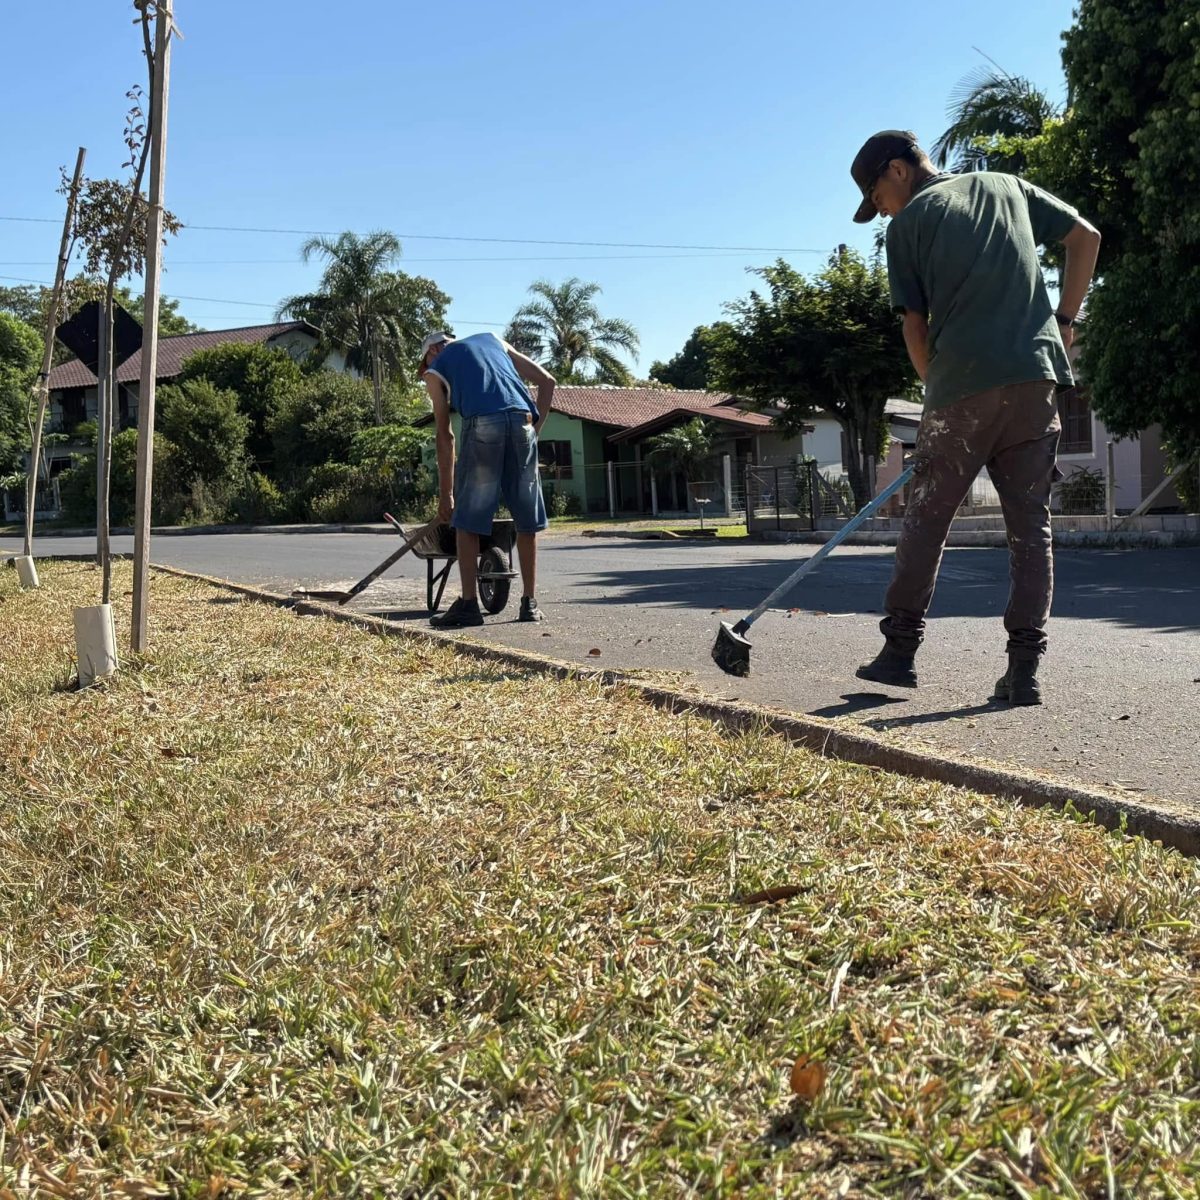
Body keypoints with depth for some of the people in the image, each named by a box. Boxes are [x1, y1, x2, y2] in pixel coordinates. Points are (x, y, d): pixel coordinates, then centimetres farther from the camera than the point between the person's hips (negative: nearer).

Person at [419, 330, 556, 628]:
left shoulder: (435, 370, 22)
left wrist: (445, 494, 18)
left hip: (482, 426, -3)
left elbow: (445, 436, 16)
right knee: (527, 519, 11)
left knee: (467, 521, 6)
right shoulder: (493, 341, 33)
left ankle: (469, 604, 4)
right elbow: (546, 381, 22)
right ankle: (530, 603, 13)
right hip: (522, 423, 3)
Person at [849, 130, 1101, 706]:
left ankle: (899, 651, 10)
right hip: (1037, 377, 4)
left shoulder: (907, 223, 6)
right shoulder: (1007, 186, 20)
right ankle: (1024, 669, 3)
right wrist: (1064, 320, 17)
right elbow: (1086, 237, 18)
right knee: (1030, 523, 5)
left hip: (962, 384, -4)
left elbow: (915, 326, 3)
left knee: (926, 518, 6)